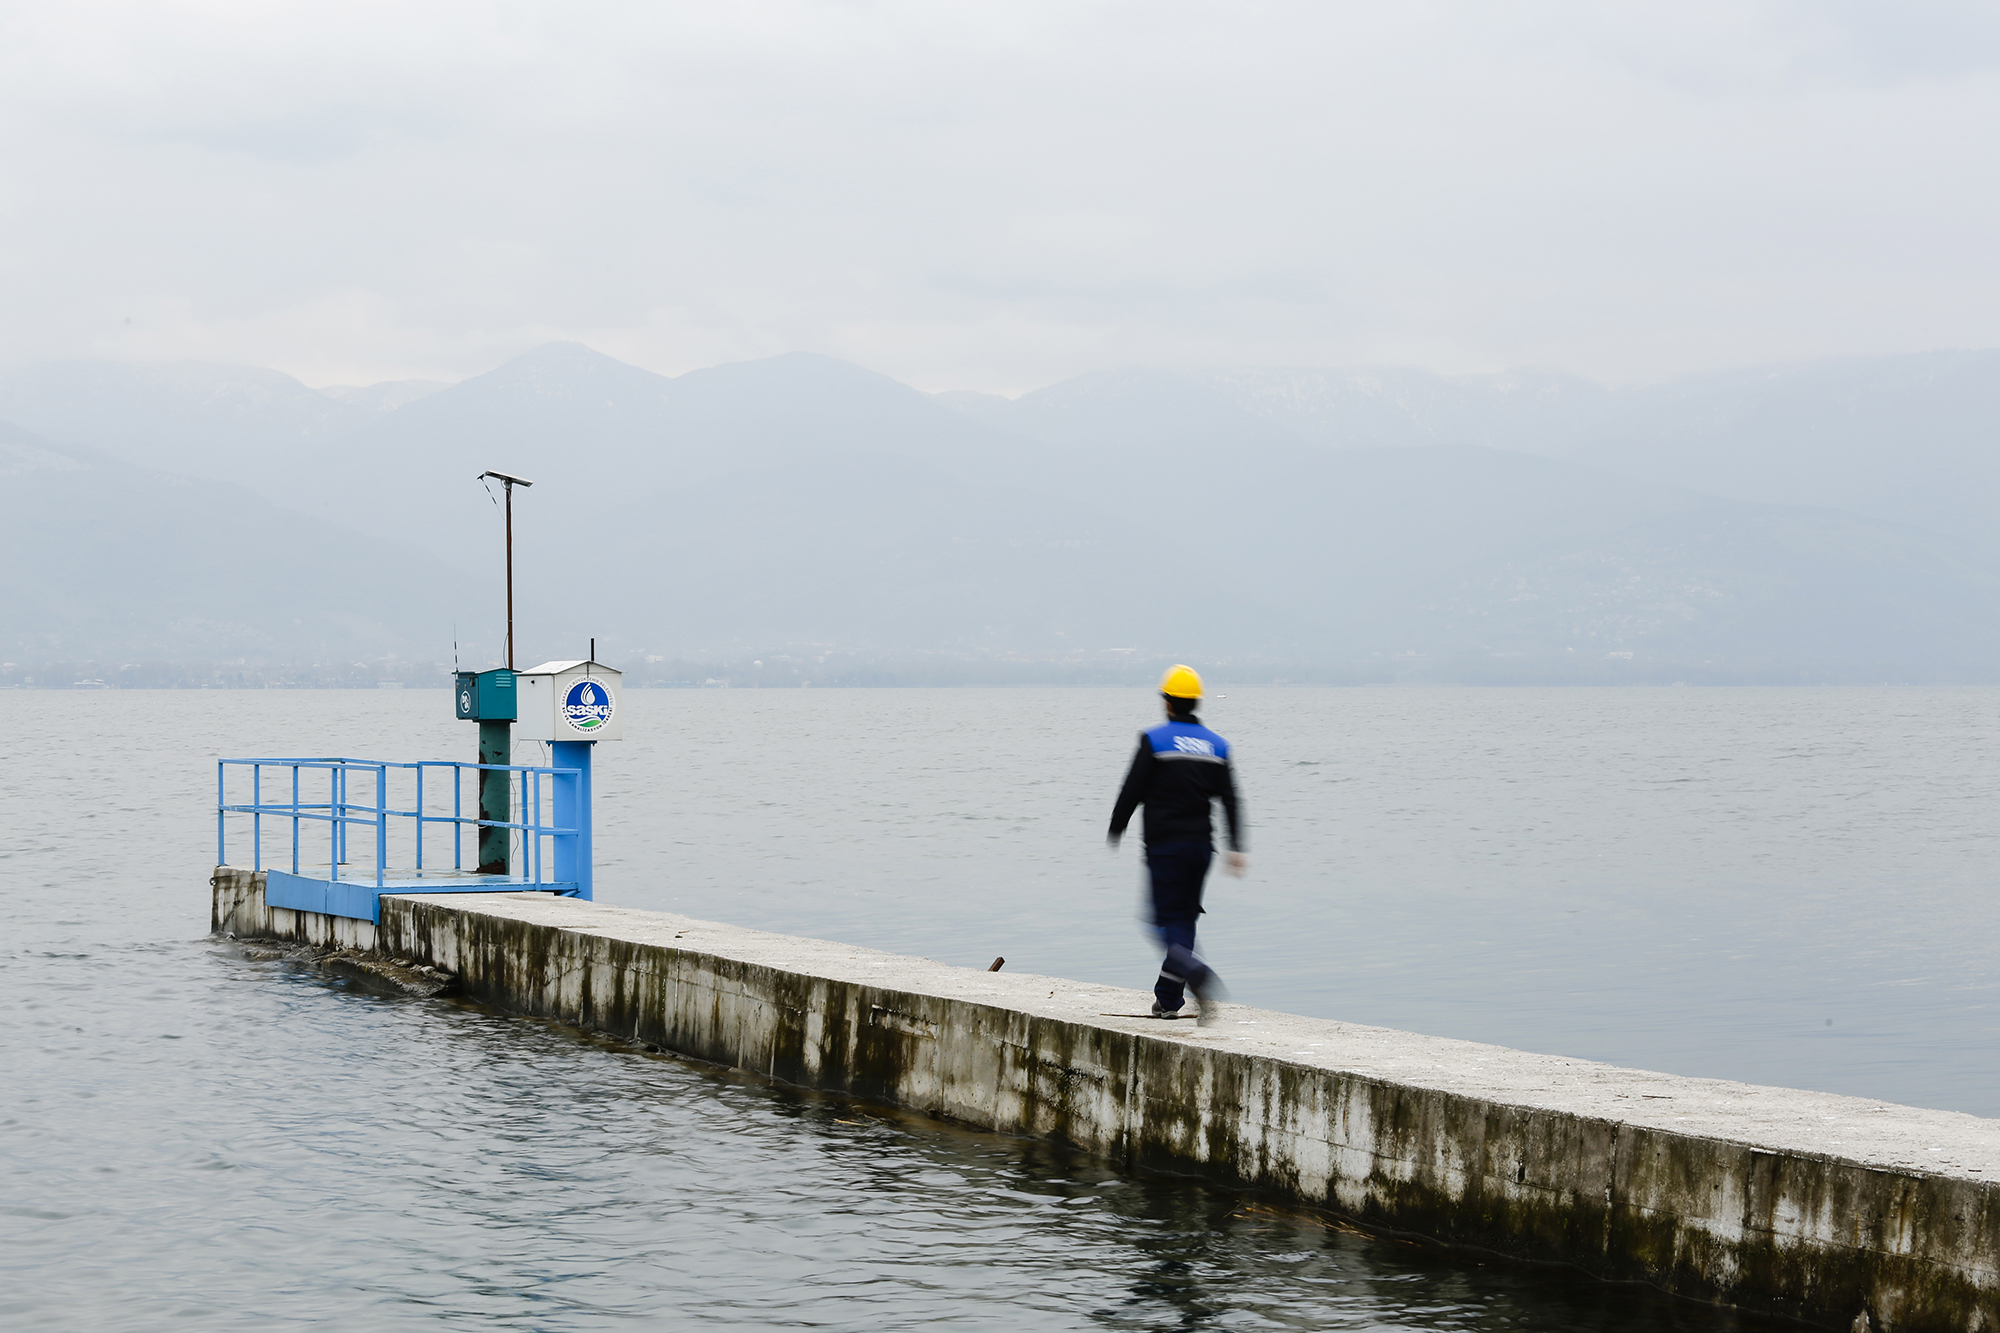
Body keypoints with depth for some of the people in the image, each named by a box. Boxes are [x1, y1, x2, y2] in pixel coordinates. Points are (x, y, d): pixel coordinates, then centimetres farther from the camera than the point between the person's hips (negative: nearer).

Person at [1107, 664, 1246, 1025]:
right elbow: (1230, 800, 4)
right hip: (1201, 845, 5)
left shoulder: (1154, 740, -6)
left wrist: (1115, 831, 9)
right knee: (1184, 917, 13)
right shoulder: (1215, 745, 8)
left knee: (1168, 920, -3)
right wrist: (1236, 847, 4)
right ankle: (1168, 999, 16)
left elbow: (1131, 791, -5)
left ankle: (1197, 973, -30)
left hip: (1164, 845, -5)